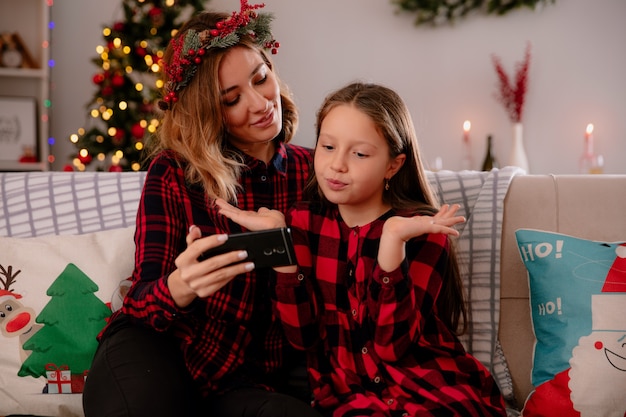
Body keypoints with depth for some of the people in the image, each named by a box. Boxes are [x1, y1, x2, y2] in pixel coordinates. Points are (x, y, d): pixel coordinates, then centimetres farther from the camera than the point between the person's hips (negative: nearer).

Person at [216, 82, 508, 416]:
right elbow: (302, 336, -6)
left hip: (431, 388, -2)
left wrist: (392, 240, -23)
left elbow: (392, 346, -16)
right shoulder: (304, 222, 3)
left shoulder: (422, 231, -6)